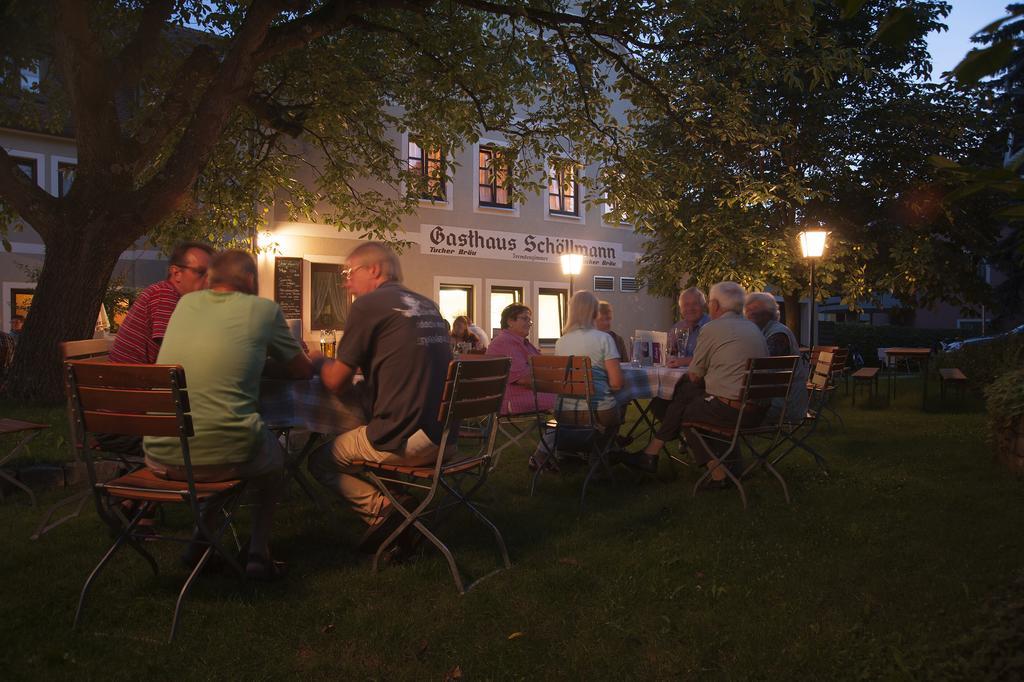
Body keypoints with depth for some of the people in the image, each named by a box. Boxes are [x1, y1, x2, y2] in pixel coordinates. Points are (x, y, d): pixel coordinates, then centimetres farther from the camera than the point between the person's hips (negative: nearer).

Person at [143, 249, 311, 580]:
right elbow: (304, 370, 11)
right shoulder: (263, 309, 0)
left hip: (159, 457, 5)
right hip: (222, 456, -5)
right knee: (276, 456, 28)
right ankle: (258, 552, 25)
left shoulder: (186, 302, 12)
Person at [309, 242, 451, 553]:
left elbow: (336, 382, -3)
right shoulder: (428, 305, 14)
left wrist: (319, 361, 18)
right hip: (444, 434, 8)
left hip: (405, 440, -8)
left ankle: (382, 510, -3)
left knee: (320, 460, 13)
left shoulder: (369, 305, -7)